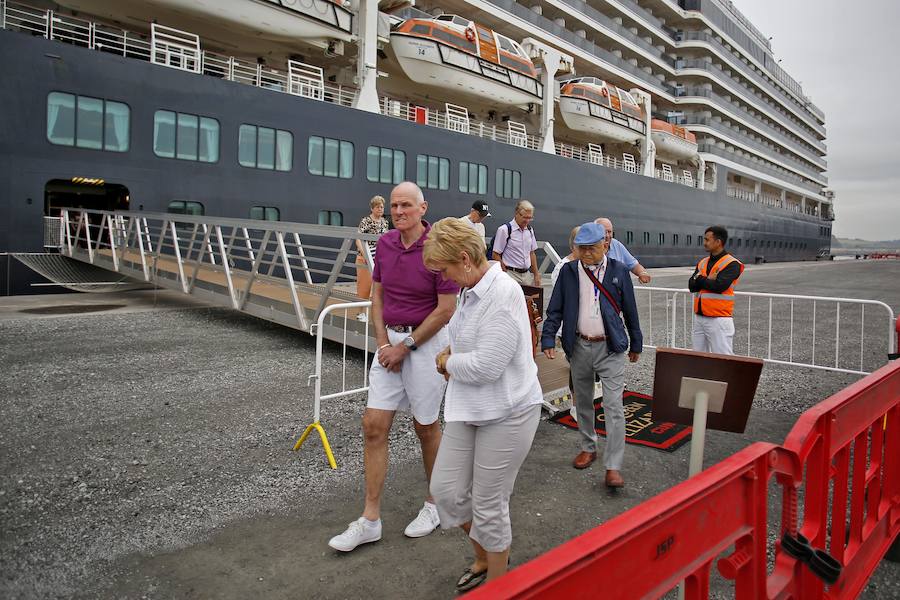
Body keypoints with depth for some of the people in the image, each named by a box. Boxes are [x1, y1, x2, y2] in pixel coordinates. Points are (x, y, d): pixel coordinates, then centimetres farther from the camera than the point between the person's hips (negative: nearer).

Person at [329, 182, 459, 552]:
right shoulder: (385, 244, 3)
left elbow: (445, 310, -15)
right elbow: (377, 294, 11)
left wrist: (405, 347, -12)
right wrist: (383, 342, -2)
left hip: (426, 342, -6)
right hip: (391, 341, 6)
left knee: (425, 425, 10)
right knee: (374, 425, 3)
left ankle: (435, 504, 33)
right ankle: (370, 519, 15)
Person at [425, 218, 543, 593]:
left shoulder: (503, 294, -23)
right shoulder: (472, 290, 5)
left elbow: (486, 365, -27)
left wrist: (448, 361, -8)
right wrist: (452, 356, 2)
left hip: (506, 414, -8)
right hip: (468, 408, 9)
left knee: (489, 504, 6)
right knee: (446, 489, 11)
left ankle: (495, 581, 33)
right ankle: (483, 558, 38)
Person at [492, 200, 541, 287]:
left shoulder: (530, 230, 12)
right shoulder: (505, 230, -8)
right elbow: (496, 255, -9)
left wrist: (536, 274, 14)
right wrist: (505, 275, -12)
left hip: (526, 274, 6)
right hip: (510, 274, -6)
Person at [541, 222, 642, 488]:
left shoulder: (618, 271, -1)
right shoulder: (568, 271, 1)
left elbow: (630, 310, 6)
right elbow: (555, 309, 1)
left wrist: (636, 344, 10)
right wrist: (548, 339, -10)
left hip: (610, 348, -2)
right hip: (579, 347, 2)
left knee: (613, 406, -7)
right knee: (583, 403, 16)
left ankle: (613, 466, -2)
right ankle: (588, 448, 36)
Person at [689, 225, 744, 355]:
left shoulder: (731, 264, -7)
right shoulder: (702, 262, 14)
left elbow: (719, 286, -19)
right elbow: (691, 286, 5)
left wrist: (700, 279, -4)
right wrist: (707, 280, -12)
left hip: (719, 319, -7)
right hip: (699, 317, 7)